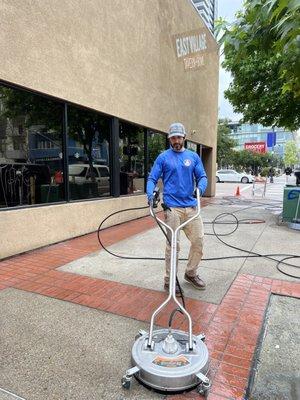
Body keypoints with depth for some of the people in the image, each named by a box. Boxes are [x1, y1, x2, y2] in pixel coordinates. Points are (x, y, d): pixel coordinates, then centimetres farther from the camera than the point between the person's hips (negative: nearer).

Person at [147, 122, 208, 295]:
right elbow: (152, 179, 3)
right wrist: (150, 193, -17)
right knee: (173, 245, 0)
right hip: (172, 207, -3)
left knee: (198, 240, 6)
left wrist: (200, 188, -15)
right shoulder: (163, 157, 4)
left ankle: (191, 273, 27)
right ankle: (170, 281, 15)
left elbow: (202, 176, 8)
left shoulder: (193, 156, 12)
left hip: (191, 206, 4)